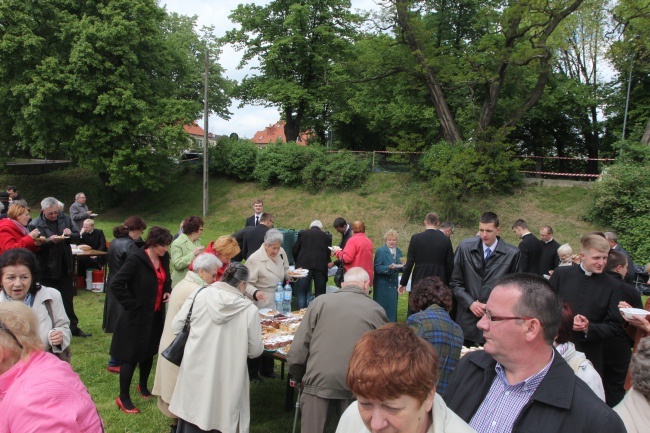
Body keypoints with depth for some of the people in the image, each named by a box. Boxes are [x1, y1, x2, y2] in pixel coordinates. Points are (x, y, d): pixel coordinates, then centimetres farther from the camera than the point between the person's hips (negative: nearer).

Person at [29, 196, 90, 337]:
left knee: (68, 299, 15)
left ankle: (73, 327, 26)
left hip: (65, 268, 4)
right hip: (47, 270, -4)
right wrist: (50, 241, -27)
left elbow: (77, 238, 8)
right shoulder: (35, 225, -9)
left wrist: (70, 234, -13)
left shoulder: (65, 219, 4)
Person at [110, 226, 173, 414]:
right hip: (137, 316, -7)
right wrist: (132, 305, -19)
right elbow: (116, 284, -23)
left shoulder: (164, 258, 1)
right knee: (131, 356, 2)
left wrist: (167, 291, 0)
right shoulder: (136, 259, -21)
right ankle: (123, 398, 17)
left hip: (156, 315, 7)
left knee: (149, 353, 20)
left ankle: (143, 386, 40)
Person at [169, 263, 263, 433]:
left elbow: (176, 326, 2)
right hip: (226, 382, -2)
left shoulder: (199, 295, -8)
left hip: (195, 373, 2)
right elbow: (255, 350, -4)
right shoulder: (249, 309, -12)